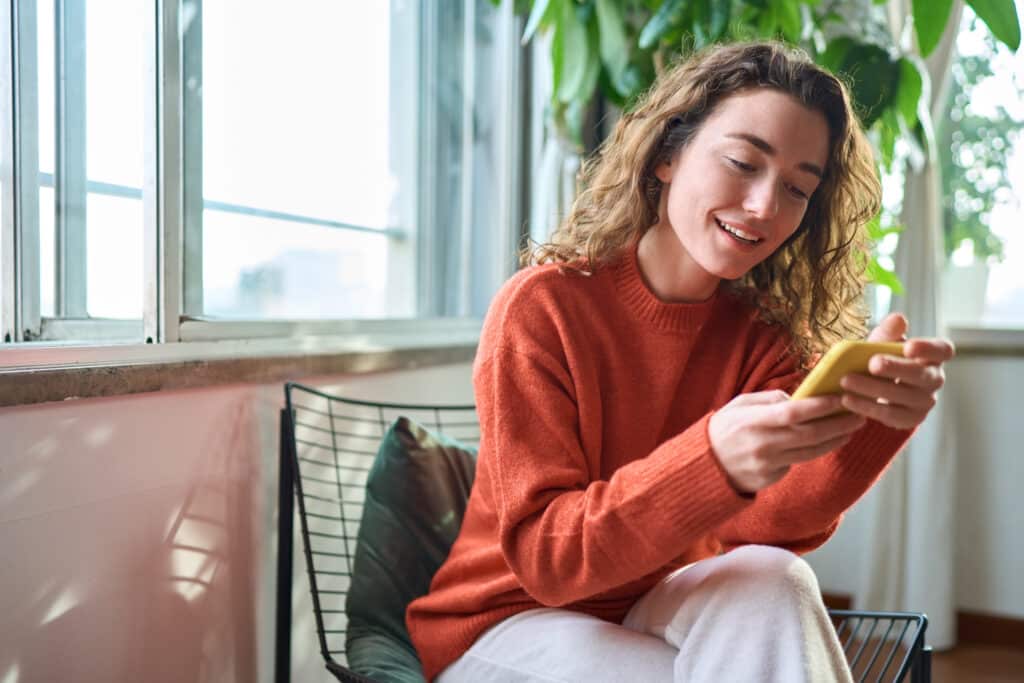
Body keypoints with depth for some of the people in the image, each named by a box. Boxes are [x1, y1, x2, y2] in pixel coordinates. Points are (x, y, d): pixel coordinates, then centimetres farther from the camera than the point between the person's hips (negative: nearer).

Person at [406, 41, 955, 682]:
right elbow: (541, 555, -23)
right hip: (505, 623, -4)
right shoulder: (543, 307, -16)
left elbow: (769, 523, -18)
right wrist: (714, 461, -40)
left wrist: (874, 419, -39)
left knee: (772, 583, -27)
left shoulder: (764, 333, -2)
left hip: (654, 616, 4)